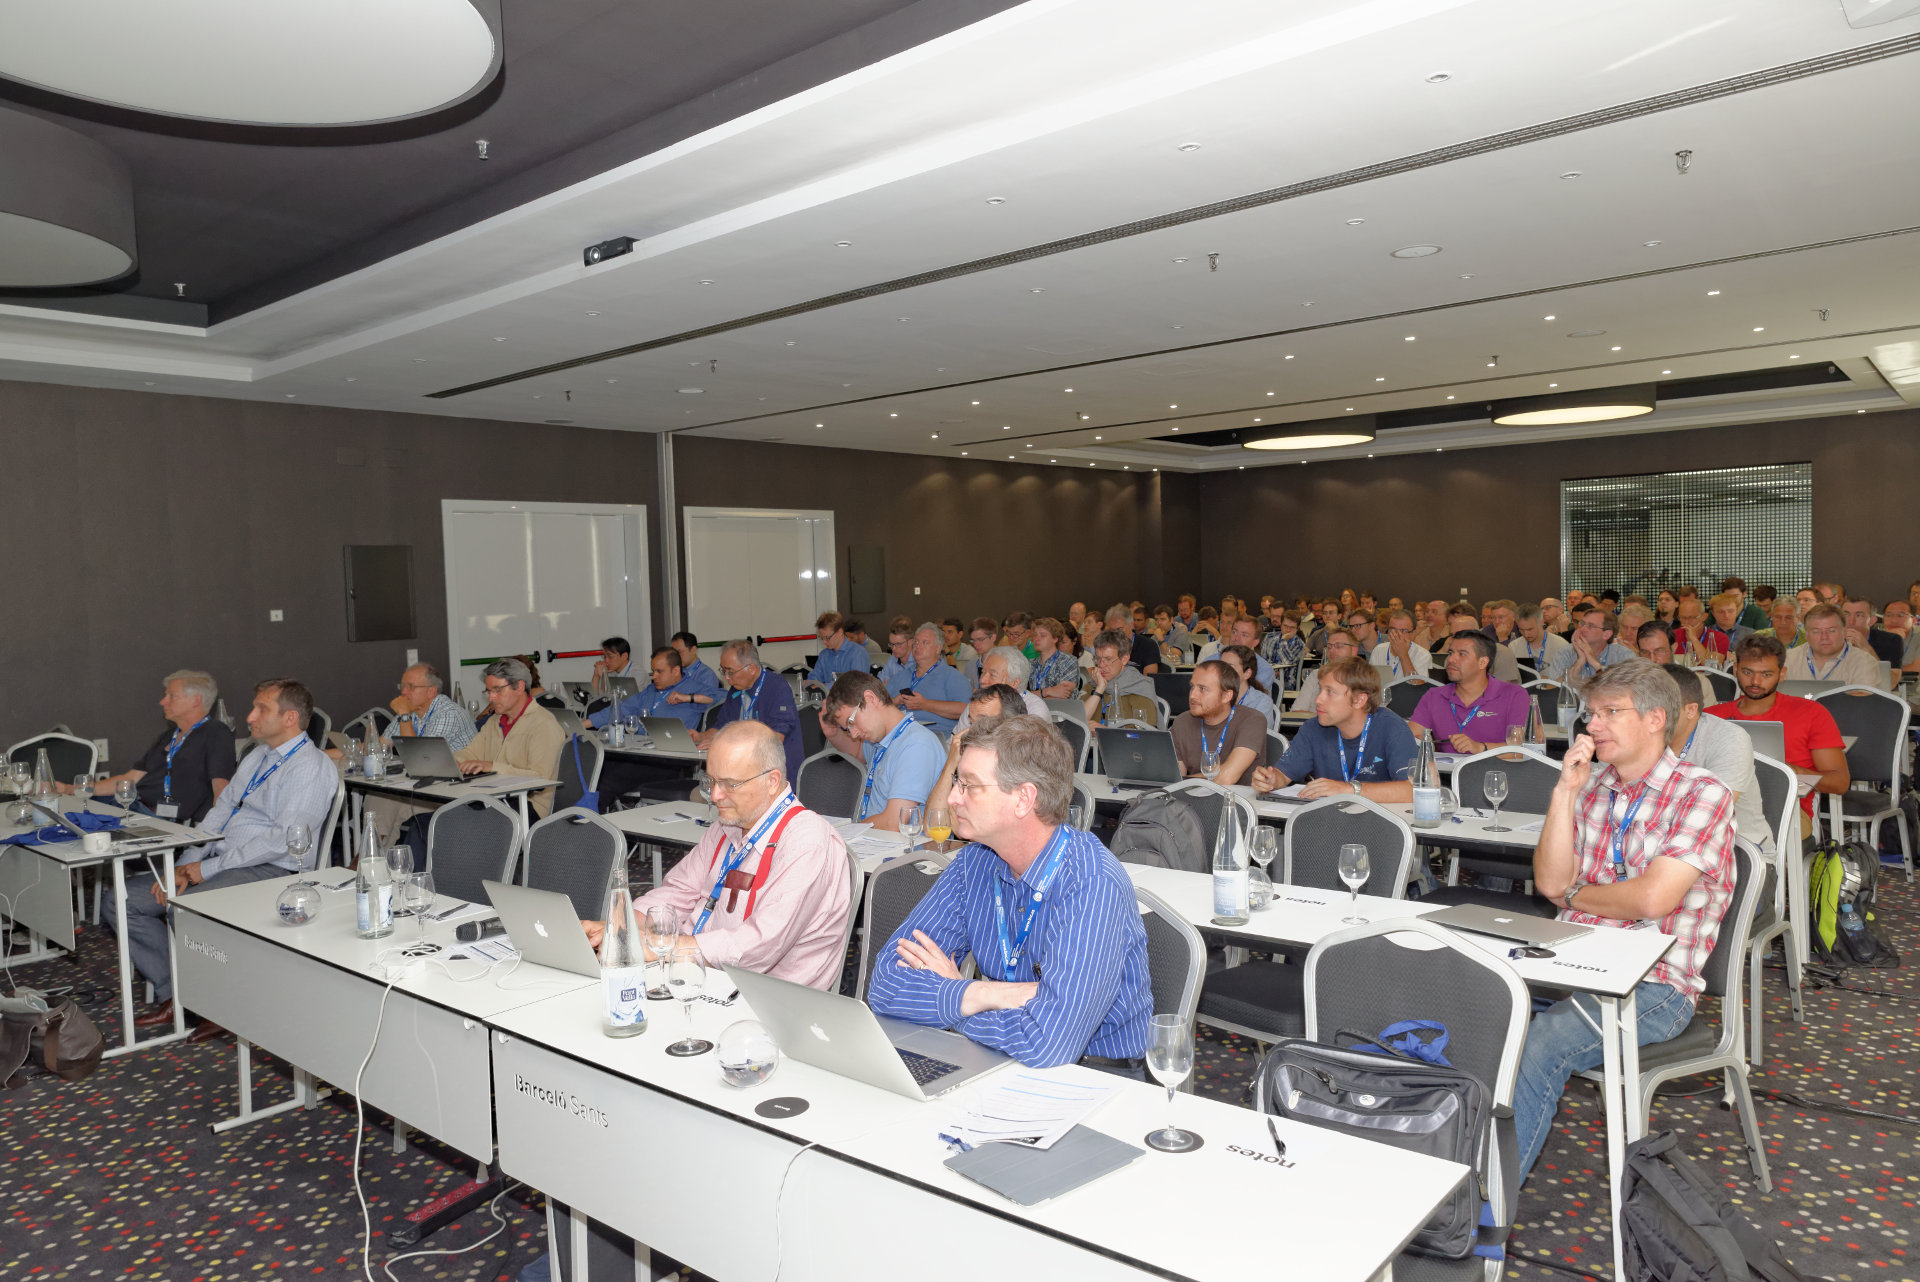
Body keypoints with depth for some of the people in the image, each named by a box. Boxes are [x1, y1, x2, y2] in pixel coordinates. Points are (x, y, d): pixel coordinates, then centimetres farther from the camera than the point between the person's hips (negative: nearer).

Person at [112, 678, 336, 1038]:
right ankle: (175, 997, 4)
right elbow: (219, 811, 15)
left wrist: (208, 868, -17)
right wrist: (184, 866, 0)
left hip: (268, 871, -10)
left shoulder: (311, 766, -12)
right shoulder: (257, 757, 19)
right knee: (121, 901, 2)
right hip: (218, 863, 10)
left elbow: (284, 839, -20)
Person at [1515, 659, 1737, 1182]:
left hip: (1653, 987, -6)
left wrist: (1574, 893, -1)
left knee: (1535, 1047, -30)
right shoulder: (1592, 786, 13)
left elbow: (1652, 898, -18)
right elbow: (1550, 882, 4)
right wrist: (1565, 791, -3)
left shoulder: (1702, 794, -6)